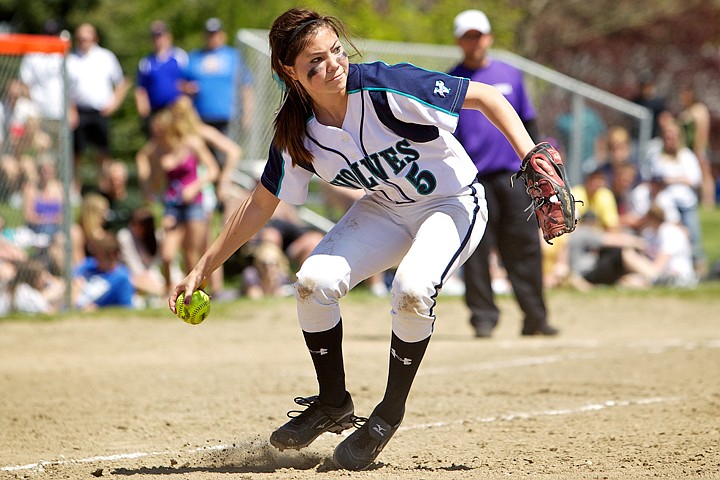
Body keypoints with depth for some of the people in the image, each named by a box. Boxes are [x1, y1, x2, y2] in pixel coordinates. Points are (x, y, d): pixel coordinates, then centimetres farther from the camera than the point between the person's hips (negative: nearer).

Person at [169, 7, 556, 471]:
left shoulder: (389, 88, -29)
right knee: (315, 281, -17)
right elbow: (259, 206, 1)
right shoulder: (298, 136, -13)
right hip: (387, 209, 5)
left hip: (453, 203, -5)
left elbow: (487, 96, -22)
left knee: (412, 291, -32)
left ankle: (390, 414, -8)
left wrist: (530, 155, -34)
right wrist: (203, 269, 1)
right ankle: (333, 405, 7)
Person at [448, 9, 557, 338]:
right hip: (472, 177, -2)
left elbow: (527, 124, 18)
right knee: (476, 251, -4)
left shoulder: (510, 75, 14)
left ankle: (535, 317, 4)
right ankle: (483, 317, 2)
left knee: (525, 246, 0)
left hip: (512, 175, 2)